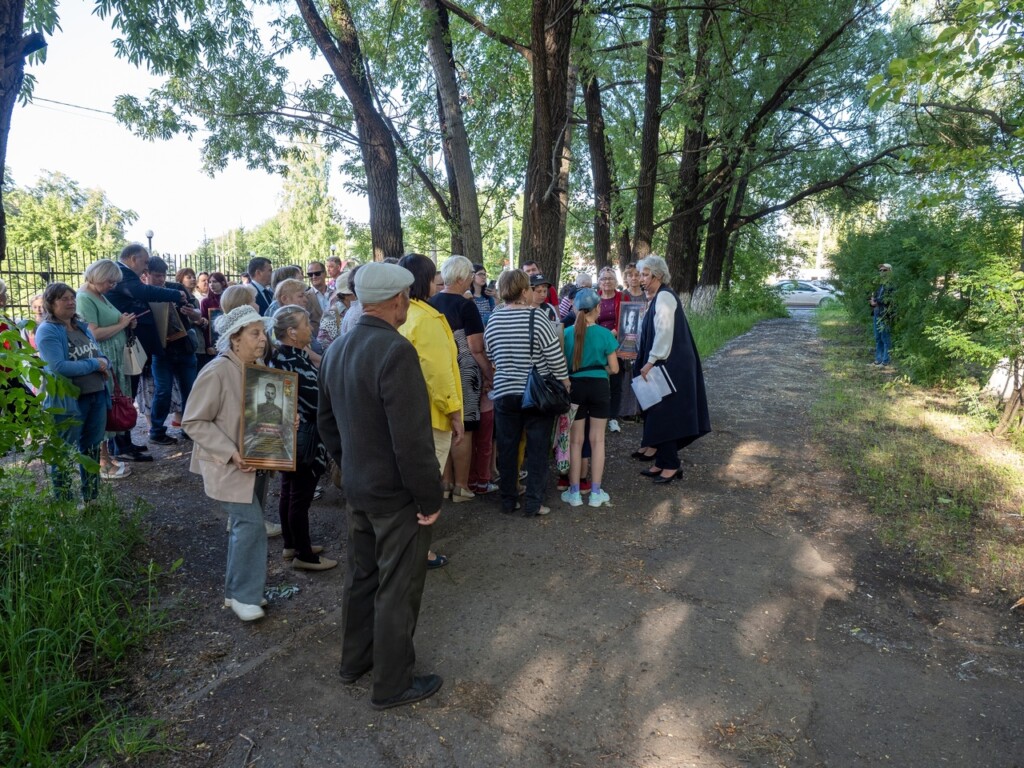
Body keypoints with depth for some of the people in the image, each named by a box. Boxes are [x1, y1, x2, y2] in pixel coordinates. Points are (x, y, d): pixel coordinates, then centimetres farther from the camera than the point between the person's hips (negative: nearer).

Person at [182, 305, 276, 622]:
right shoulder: (216, 372, -19)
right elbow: (194, 421, -17)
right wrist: (230, 453, -24)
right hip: (229, 466, -7)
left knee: (245, 525, 15)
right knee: (250, 524, -9)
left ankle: (240, 589, 29)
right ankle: (241, 594, 9)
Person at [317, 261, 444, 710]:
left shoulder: (337, 349, 3)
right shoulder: (396, 351, -26)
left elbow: (326, 420, 13)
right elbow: (412, 438, -27)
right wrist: (430, 498, -17)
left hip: (357, 487, 8)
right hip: (396, 493, -8)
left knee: (361, 575, 23)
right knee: (397, 589, 8)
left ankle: (355, 660, 42)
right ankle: (392, 685, 26)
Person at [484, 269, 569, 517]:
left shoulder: (493, 321, 0)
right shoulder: (536, 317, -13)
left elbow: (490, 359, 10)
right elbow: (555, 357, -12)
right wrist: (566, 385, 1)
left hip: (504, 394, 4)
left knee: (506, 449, 12)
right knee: (537, 450, 6)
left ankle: (507, 501, 20)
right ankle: (533, 504, 10)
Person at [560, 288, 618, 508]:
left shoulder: (567, 333, -4)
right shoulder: (604, 333, -7)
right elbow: (614, 368, -3)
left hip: (575, 387, 1)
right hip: (599, 387, -1)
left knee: (575, 441, 10)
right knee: (597, 440, 9)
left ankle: (574, 492, 15)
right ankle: (596, 492, 15)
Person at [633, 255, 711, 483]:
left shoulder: (664, 296, -14)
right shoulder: (657, 298, 15)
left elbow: (664, 332, -21)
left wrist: (650, 362, -20)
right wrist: (646, 360, 13)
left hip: (669, 366, -10)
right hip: (663, 365, 10)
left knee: (664, 412, -5)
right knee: (658, 412, 11)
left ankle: (670, 464, 4)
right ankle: (662, 461, 19)